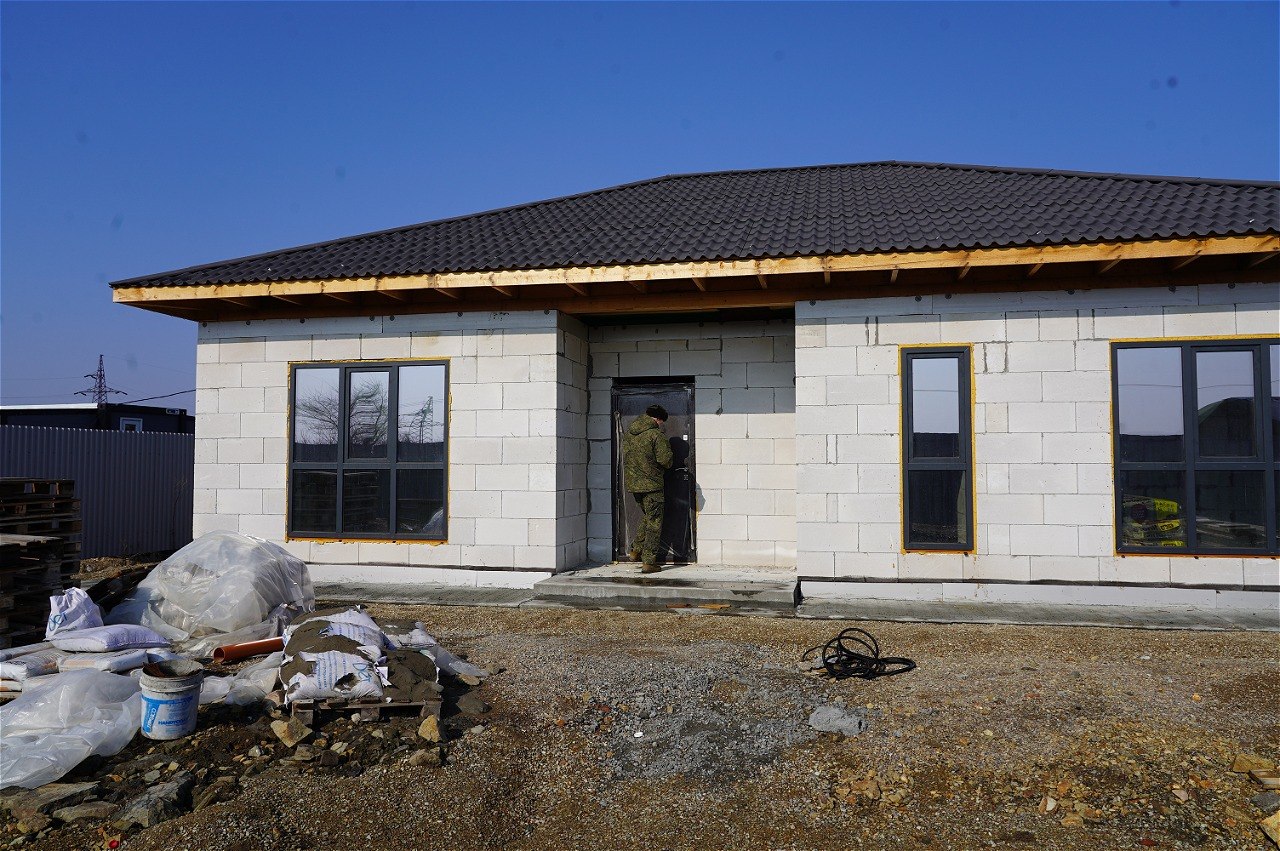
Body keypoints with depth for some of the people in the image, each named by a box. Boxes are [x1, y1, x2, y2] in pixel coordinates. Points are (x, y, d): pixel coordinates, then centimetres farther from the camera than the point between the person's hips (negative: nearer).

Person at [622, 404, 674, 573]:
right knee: (654, 522, 2)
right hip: (651, 483, -7)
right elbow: (665, 460, -17)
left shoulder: (628, 432, 7)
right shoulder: (656, 435, -15)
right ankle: (648, 562, 1)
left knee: (646, 515, 26)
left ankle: (636, 550, 23)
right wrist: (669, 460, 5)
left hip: (632, 483, 7)